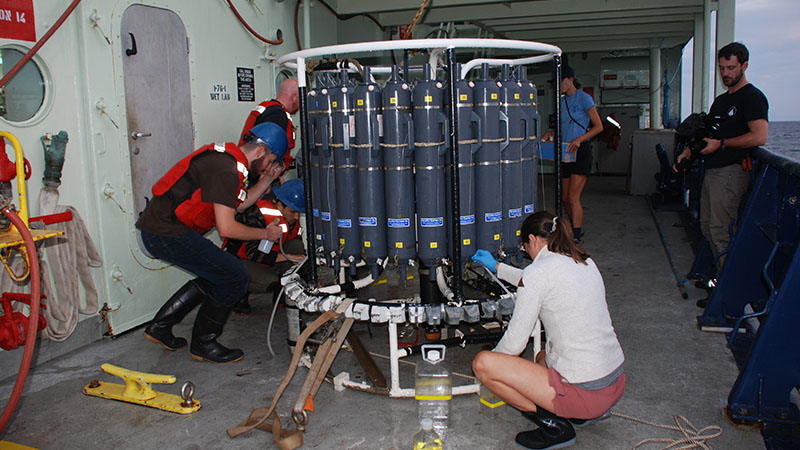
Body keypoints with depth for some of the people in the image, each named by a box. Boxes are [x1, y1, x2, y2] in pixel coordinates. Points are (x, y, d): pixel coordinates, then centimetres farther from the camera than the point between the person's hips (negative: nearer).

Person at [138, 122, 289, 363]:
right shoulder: (226, 169, -19)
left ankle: (160, 327, 28)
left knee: (215, 275, 22)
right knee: (235, 278, -7)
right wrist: (265, 233, -7)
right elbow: (226, 228, -21)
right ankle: (204, 344, 9)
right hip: (167, 233, -11)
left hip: (156, 229, 11)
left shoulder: (227, 157, 13)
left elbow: (237, 204, 22)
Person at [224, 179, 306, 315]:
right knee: (267, 281, -35)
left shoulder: (293, 215, -8)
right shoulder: (258, 214, -29)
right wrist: (289, 256, -32)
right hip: (242, 259, -6)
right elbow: (253, 253, -30)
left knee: (297, 246, -18)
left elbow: (298, 250, 2)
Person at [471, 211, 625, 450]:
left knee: (482, 363, -6)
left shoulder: (538, 271, -15)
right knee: (542, 358, 36)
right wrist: (497, 267, 42)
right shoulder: (585, 262, 9)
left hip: (583, 392, -8)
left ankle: (552, 424, -2)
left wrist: (492, 361, 11)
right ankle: (590, 412, 15)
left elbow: (514, 343, -11)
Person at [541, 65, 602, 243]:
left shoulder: (584, 98, -6)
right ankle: (577, 229, 25)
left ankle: (576, 237, -11)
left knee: (573, 197, -14)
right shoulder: (562, 101, 15)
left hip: (581, 152, -7)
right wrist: (551, 133, 5)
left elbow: (598, 126, -9)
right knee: (565, 198, 8)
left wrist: (579, 139, -21)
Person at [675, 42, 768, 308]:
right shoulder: (720, 100, 21)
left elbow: (759, 137, -19)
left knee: (720, 231, -11)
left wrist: (721, 143, -14)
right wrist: (689, 151, 11)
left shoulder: (752, 97, -7)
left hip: (731, 172, -10)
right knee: (707, 227, 11)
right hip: (712, 171, 10)